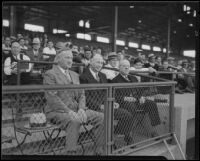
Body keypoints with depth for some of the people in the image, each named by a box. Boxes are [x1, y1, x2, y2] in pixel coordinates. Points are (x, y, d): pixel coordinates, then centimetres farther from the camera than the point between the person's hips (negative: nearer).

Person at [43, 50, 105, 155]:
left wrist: (81, 109, -6)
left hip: (76, 110, 7)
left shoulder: (75, 75, 20)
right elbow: (52, 97, -13)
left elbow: (81, 94, 14)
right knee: (74, 121, -38)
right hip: (57, 111, -6)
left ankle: (100, 151, -5)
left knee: (101, 117, -12)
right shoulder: (50, 74, -2)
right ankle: (71, 152, -25)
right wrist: (69, 111, -21)